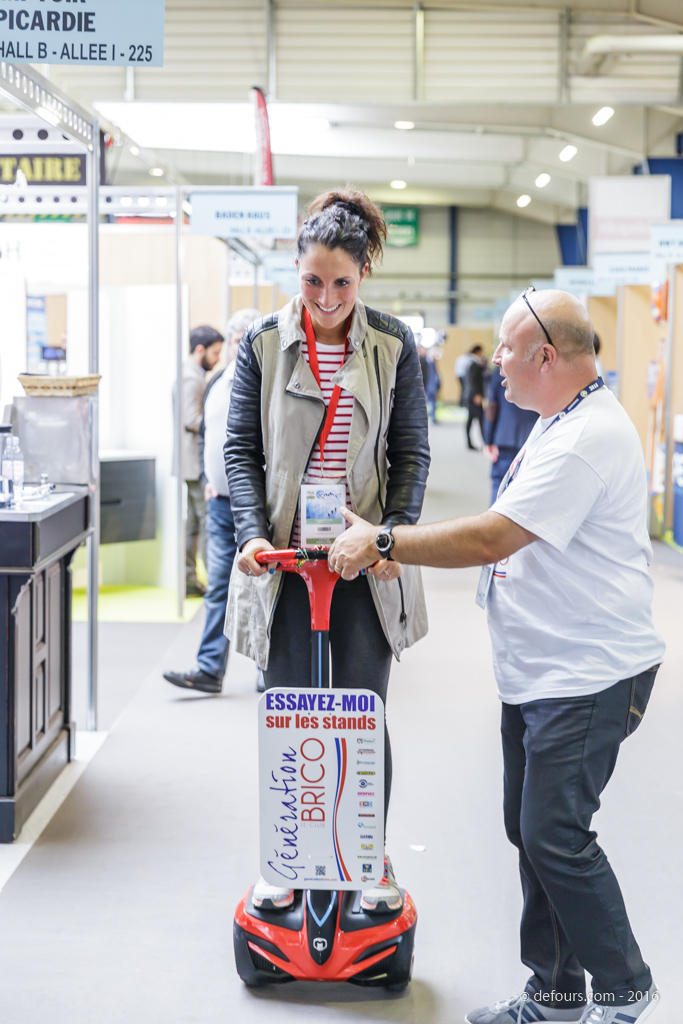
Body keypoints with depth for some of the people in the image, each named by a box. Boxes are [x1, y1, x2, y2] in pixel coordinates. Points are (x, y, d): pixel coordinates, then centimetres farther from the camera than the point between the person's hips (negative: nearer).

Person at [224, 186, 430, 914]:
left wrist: (394, 534, -12)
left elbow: (412, 452, 2)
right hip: (284, 556, 0)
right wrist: (252, 532, -13)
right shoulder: (264, 342, 0)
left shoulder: (393, 345, 0)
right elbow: (242, 447, 1)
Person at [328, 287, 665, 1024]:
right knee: (531, 831, 13)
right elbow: (511, 537, 22)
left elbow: (490, 538, -26)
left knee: (555, 837, -8)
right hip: (537, 673, 10)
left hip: (587, 679, -10)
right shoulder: (560, 425, 14)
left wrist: (380, 542, -17)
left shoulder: (588, 438, -21)